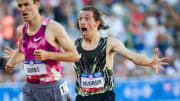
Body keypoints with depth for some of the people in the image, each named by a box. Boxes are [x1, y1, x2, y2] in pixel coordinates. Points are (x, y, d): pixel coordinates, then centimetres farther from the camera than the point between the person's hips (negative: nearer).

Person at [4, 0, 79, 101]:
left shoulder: (53, 27, -10)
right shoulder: (21, 30, 7)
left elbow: (75, 56, -11)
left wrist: (48, 55, -23)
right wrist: (11, 62, 7)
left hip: (53, 88, -4)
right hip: (30, 88, 4)